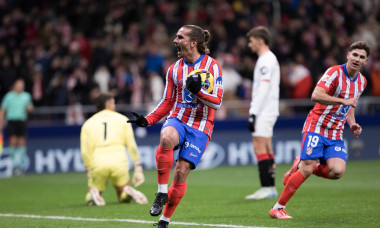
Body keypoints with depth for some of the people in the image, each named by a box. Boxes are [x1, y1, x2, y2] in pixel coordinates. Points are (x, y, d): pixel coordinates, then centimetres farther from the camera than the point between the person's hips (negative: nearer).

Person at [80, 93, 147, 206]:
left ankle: (94, 193, -19)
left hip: (97, 163, 0)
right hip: (119, 161, 0)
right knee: (124, 197, 17)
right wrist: (138, 168, 8)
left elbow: (85, 152, 7)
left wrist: (89, 171, 12)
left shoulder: (88, 124, 16)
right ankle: (128, 191, -20)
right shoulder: (122, 119, 15)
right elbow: (132, 146, 7)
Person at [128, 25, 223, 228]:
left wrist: (197, 91, -25)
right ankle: (162, 192, -24)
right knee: (167, 137, -35)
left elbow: (217, 102, -7)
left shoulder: (212, 66, -3)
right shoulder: (174, 69, 11)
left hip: (200, 127, -2)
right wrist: (147, 120, 2)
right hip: (177, 119, 2)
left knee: (181, 171, -9)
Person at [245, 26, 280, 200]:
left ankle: (267, 188, -13)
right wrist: (254, 112, 21)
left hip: (264, 112, -10)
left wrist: (253, 113, -20)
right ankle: (270, 188, 10)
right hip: (267, 112, 10)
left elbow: (263, 90, -20)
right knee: (266, 149, 9)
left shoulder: (266, 60, -13)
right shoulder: (269, 59, 19)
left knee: (260, 147, -11)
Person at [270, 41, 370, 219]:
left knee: (337, 171, -16)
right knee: (307, 169, -16)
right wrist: (343, 101, -29)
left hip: (336, 134, 6)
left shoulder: (361, 82, 10)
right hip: (316, 126, -6)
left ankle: (299, 166, 11)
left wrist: (352, 124, 9)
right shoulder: (335, 72, -13)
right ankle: (278, 208, -2)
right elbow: (316, 95, -27)